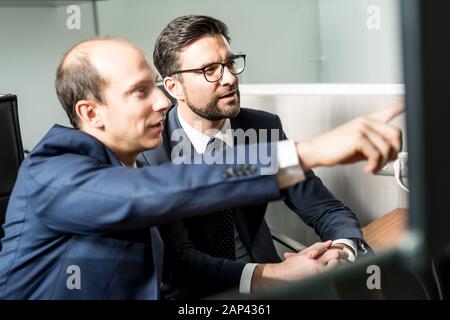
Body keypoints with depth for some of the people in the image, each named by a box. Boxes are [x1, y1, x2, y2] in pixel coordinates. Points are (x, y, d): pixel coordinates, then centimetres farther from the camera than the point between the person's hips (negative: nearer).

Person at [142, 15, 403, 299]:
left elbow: (326, 209, 0)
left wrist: (342, 249, -23)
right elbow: (180, 259, -20)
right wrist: (270, 275, -35)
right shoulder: (149, 151, -13)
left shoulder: (265, 128, -2)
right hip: (190, 292, -2)